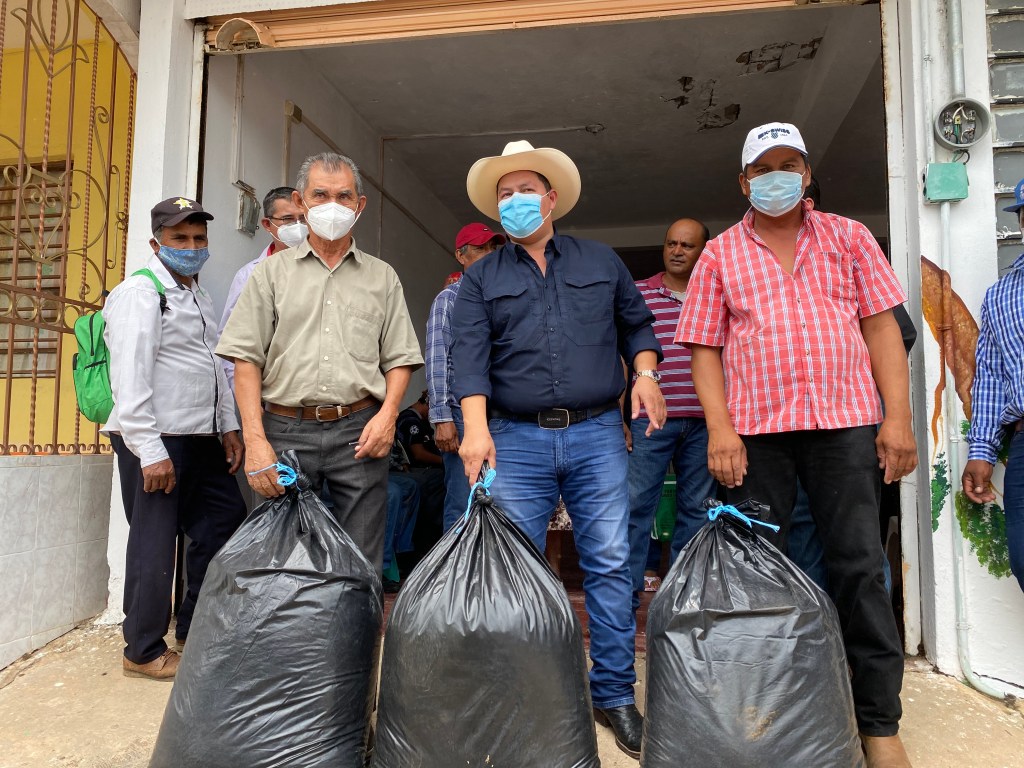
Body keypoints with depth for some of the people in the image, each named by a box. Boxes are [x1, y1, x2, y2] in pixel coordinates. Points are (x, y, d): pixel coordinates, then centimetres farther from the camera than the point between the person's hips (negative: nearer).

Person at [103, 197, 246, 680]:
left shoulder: (198, 296, 18)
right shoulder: (140, 293, -10)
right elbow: (130, 379, -18)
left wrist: (228, 427, 15)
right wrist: (150, 451, -21)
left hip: (200, 440, 9)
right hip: (154, 441, -9)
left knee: (226, 519, 12)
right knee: (155, 544, -2)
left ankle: (195, 626, 28)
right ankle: (144, 652, 14)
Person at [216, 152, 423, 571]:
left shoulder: (382, 276, 14)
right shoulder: (272, 273, 10)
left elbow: (399, 357, 11)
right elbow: (247, 359, 3)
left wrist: (387, 414, -7)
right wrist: (255, 439, -7)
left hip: (359, 431, 1)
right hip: (286, 430, 0)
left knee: (362, 564, 3)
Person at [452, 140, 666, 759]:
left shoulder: (601, 262, 14)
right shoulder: (481, 279, 9)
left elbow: (637, 324, 19)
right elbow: (470, 354, -3)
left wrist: (645, 372, 0)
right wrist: (476, 428, -17)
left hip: (597, 434, 1)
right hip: (516, 440, 0)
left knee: (611, 565, 0)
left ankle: (615, 694, 15)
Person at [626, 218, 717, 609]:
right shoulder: (637, 294, 6)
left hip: (703, 422, 2)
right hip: (649, 418, -2)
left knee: (696, 508, 9)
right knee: (636, 505, -3)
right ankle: (625, 596, 6)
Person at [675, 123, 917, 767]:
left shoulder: (848, 238, 12)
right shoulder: (720, 254, 10)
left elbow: (882, 328, 7)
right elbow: (705, 349, 5)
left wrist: (898, 418, -2)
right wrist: (719, 428, -7)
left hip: (846, 422, 0)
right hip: (755, 429, 0)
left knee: (860, 569, 1)